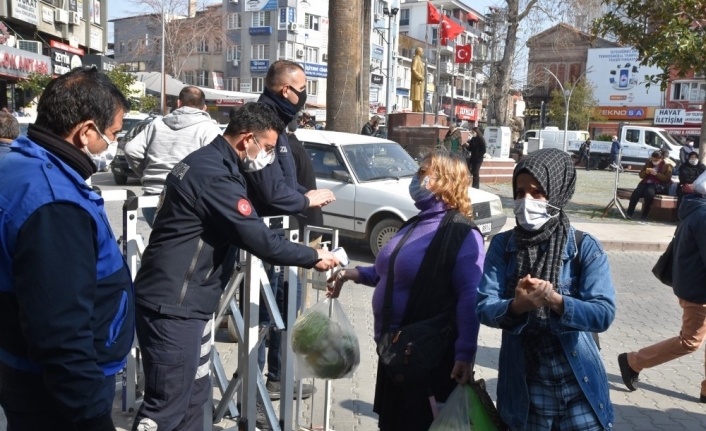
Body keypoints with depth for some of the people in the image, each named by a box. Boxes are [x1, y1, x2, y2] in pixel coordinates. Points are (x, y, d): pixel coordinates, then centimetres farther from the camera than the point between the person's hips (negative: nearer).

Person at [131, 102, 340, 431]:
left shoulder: (203, 162, 12)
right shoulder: (215, 176, -21)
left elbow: (239, 231, 21)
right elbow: (260, 241, -21)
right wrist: (313, 257, -7)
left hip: (185, 301, 10)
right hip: (172, 305, -10)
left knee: (194, 394, 18)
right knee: (167, 404, -1)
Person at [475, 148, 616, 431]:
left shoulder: (585, 247, -8)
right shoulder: (502, 245, -5)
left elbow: (604, 313, -16)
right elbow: (484, 308, -11)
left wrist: (555, 301, -33)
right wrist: (517, 306, -31)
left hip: (578, 386, -1)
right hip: (523, 387, 1)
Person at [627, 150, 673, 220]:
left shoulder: (666, 166, 6)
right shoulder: (648, 163, 18)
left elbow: (667, 179, -5)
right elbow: (641, 175, 16)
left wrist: (656, 174, -17)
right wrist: (646, 172, -7)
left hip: (658, 185, -4)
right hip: (646, 183, 4)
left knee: (649, 193, -38)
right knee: (636, 192, -29)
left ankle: (644, 214, -24)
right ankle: (629, 213, -30)